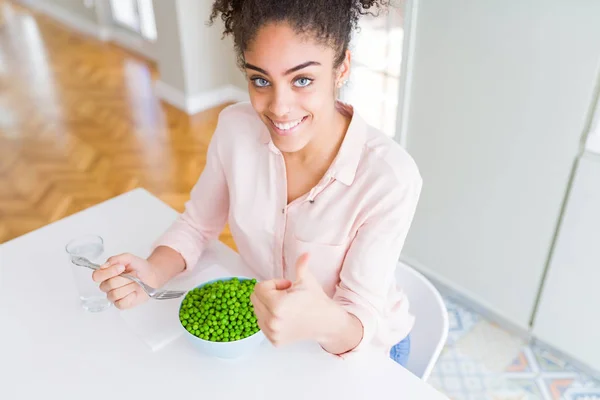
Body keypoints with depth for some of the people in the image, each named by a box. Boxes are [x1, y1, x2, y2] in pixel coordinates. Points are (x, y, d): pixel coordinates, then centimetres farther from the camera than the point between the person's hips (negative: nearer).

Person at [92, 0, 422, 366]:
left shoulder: (390, 177, -31)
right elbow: (198, 224, -4)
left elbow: (362, 319, -25)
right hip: (269, 326, 2)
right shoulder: (235, 128, -18)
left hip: (362, 347, -1)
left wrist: (325, 322, -47)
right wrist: (151, 274, -23)